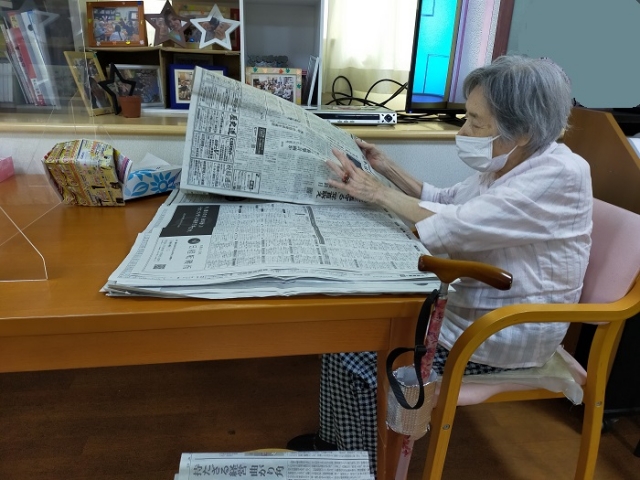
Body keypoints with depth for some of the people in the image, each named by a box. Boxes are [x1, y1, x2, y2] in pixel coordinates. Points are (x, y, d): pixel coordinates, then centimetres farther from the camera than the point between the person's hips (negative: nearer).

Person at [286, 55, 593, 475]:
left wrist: (379, 193, -21)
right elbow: (446, 203, 12)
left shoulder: (559, 176, -24)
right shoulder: (510, 164, 3)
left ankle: (362, 462, 15)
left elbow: (453, 228, -31)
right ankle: (338, 439, 22)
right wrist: (388, 167, 3)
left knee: (355, 354, -13)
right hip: (470, 301, 9)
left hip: (504, 334, -9)